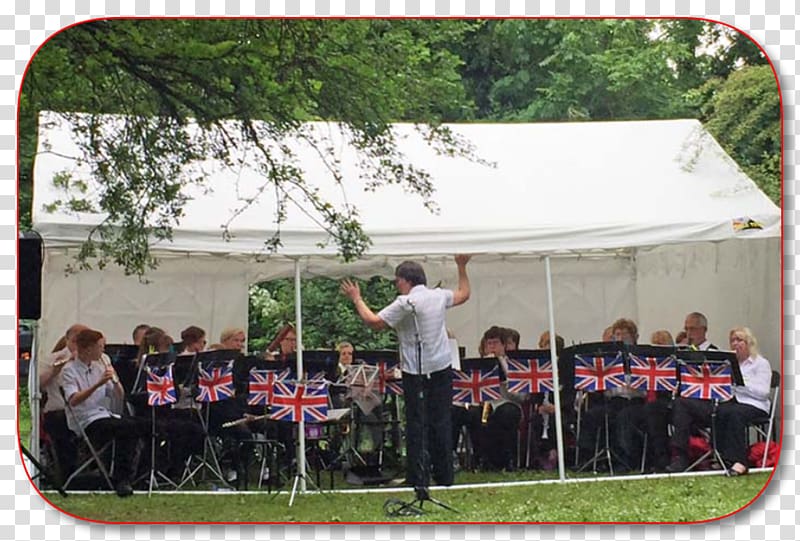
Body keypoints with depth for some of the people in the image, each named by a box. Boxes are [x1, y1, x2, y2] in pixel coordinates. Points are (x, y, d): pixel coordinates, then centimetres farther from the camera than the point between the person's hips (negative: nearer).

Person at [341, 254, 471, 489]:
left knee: (416, 424, 1)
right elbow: (464, 294, 24)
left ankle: (418, 479, 1)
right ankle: (444, 476, 18)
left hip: (416, 371, -5)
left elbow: (374, 322, -15)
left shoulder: (406, 303, -14)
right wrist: (462, 267, 35)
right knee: (441, 421, 12)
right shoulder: (439, 296, 5)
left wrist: (357, 299, -3)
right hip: (442, 368, 6)